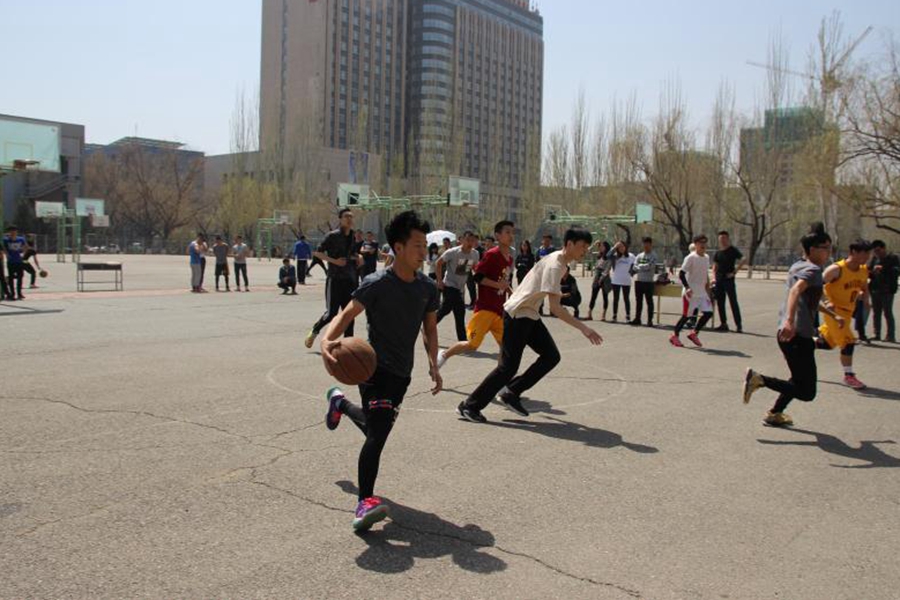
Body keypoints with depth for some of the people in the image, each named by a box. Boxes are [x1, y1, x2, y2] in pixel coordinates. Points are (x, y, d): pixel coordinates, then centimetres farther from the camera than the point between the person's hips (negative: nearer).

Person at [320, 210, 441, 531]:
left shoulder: (428, 287, 1)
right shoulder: (377, 284, -16)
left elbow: (430, 327, 12)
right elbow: (347, 313, -18)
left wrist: (433, 363, 0)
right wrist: (328, 339, -37)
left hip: (402, 372, 7)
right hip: (375, 368, -7)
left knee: (375, 426, 24)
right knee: (378, 432, -21)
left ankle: (340, 401, 55)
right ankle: (365, 502, -14)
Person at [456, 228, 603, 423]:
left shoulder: (560, 262, 7)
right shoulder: (554, 266, -24)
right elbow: (555, 308, -30)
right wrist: (583, 328, -32)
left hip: (529, 315, 10)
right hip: (517, 314, -10)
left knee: (551, 356, 4)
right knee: (508, 366, -8)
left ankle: (511, 394, 11)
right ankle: (469, 406, 3)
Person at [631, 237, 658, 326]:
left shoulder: (654, 256, -2)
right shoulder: (639, 256, 14)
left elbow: (650, 266, -16)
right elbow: (635, 267, 2)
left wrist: (640, 266, -5)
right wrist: (644, 267, -11)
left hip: (648, 281, -5)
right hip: (638, 280, 5)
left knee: (649, 301, -1)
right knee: (638, 300, 10)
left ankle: (650, 320, 1)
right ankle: (637, 319, 17)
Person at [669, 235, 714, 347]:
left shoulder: (706, 258, 11)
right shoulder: (691, 258, -12)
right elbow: (681, 274, -15)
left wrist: (707, 290, 20)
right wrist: (687, 288, -24)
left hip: (702, 292, 7)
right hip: (690, 292, -7)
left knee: (708, 313, -2)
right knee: (687, 315, -2)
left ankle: (694, 334, 12)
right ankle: (675, 336, 13)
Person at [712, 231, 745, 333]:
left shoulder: (733, 250, -4)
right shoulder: (718, 252, 13)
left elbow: (743, 260, -13)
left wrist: (734, 272, -16)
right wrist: (714, 277, 6)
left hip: (729, 279, -6)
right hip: (719, 280, 6)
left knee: (733, 302, -7)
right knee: (720, 302, 8)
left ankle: (739, 325, -6)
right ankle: (723, 324, 16)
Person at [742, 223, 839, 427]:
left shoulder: (798, 266, 20)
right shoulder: (813, 270, -9)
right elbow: (796, 290, -30)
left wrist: (833, 315, 44)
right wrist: (790, 320, -43)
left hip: (789, 333, 10)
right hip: (798, 335, -10)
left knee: (800, 381, 26)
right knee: (806, 393, -7)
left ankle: (775, 414, 31)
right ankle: (760, 379, -14)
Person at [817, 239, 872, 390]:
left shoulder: (864, 271, 3)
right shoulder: (837, 269, -20)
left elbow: (865, 289, 18)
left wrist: (865, 297, -2)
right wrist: (827, 301, -25)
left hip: (847, 311, 8)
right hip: (834, 310, -8)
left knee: (826, 343, 13)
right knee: (848, 342, -12)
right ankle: (849, 376, 1)